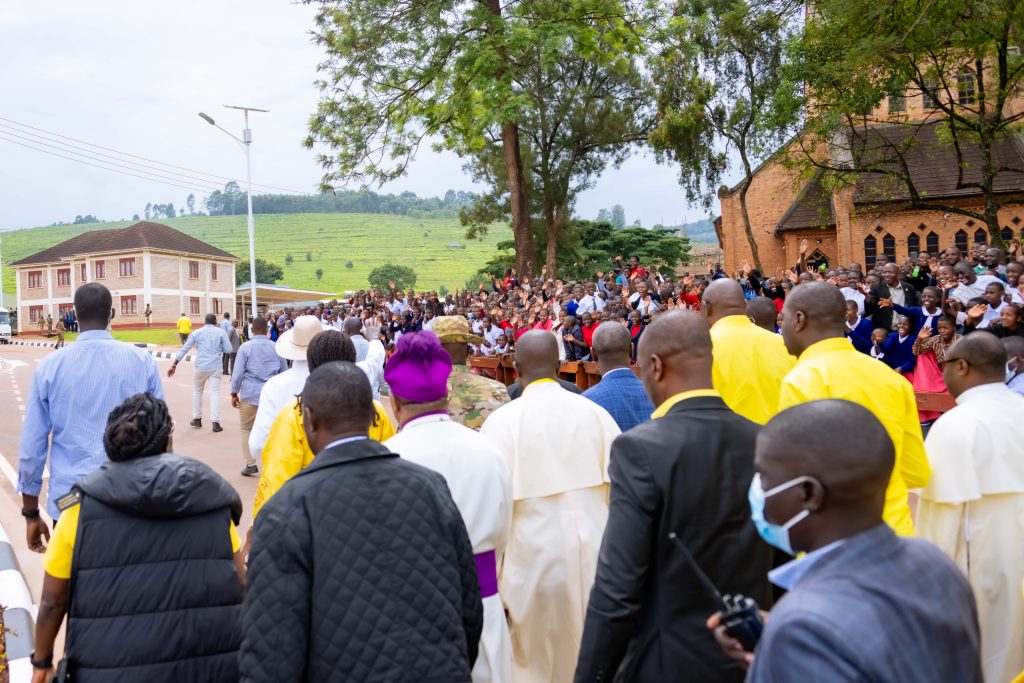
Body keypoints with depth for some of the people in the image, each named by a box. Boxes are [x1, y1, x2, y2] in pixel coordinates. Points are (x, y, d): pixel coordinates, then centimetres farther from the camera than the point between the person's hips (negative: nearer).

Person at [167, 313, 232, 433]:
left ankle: (197, 419, 24)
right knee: (215, 393, -1)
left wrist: (174, 365, 3)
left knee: (197, 391, 19)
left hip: (200, 367, 1)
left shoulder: (197, 333, 4)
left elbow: (184, 349, 1)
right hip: (215, 367, -1)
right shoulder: (220, 332, 1)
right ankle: (215, 422, -9)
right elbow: (228, 349, -3)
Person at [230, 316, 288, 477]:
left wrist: (234, 393, 4)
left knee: (246, 429, 10)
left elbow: (238, 372, -5)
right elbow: (284, 372, 12)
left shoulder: (245, 347, -3)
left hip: (250, 394, -2)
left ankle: (250, 464, 6)